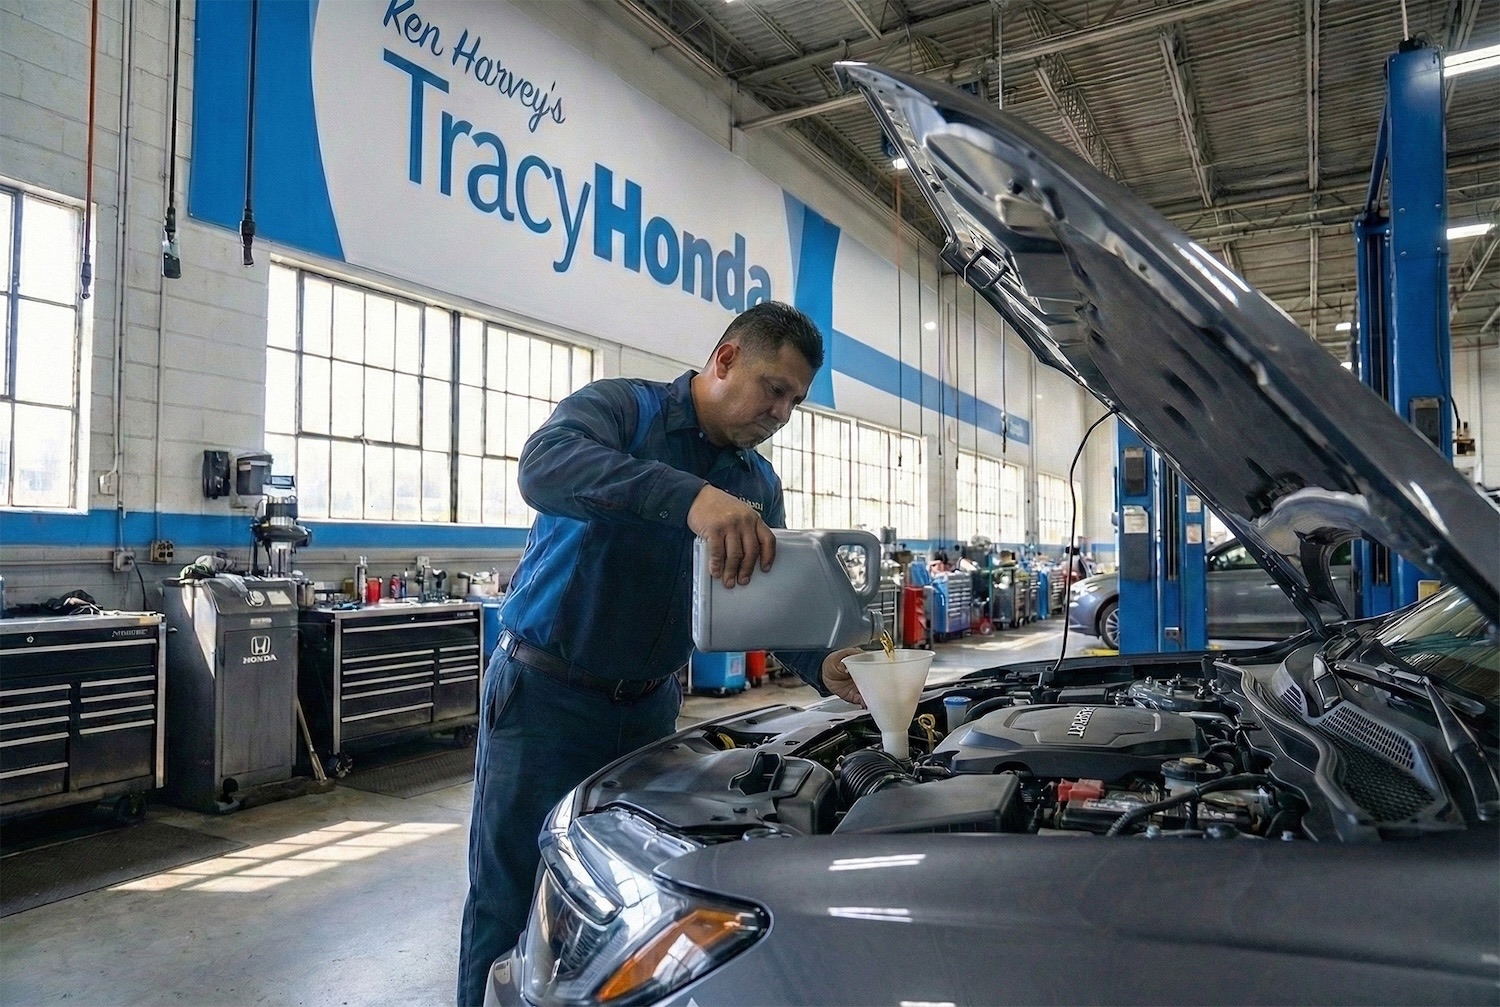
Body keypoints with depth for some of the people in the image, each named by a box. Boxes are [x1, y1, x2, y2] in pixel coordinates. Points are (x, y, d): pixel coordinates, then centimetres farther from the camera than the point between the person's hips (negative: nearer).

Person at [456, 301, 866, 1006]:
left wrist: (823, 667, -17)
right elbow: (544, 465, -34)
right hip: (545, 696, -5)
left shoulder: (759, 485, 8)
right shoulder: (620, 407, -12)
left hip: (648, 707, 6)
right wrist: (689, 497, -48)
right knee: (514, 906, 3)